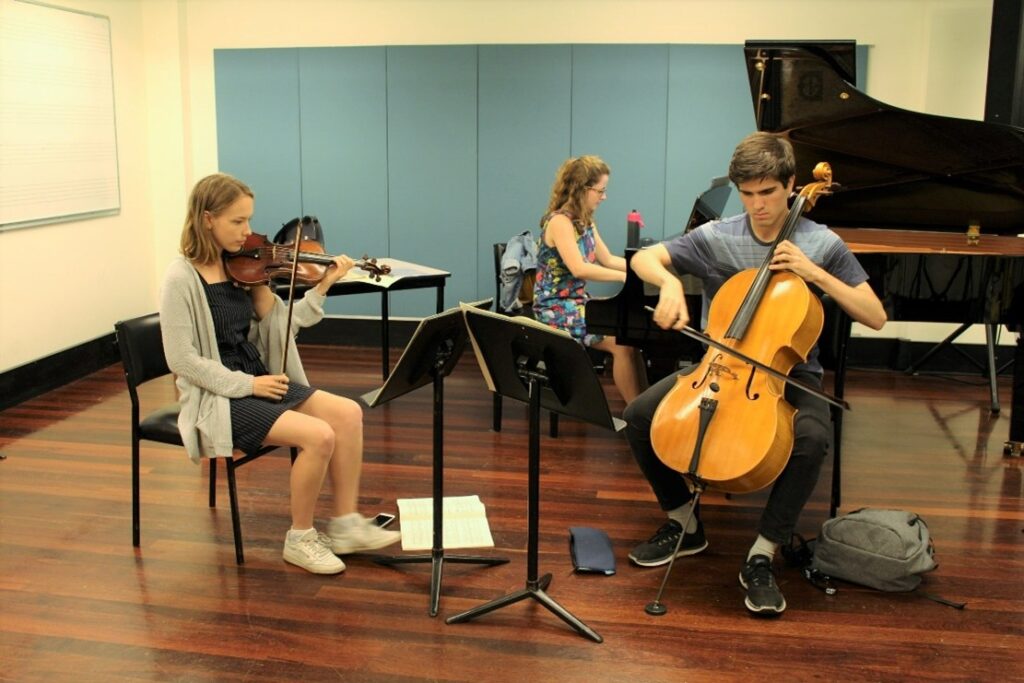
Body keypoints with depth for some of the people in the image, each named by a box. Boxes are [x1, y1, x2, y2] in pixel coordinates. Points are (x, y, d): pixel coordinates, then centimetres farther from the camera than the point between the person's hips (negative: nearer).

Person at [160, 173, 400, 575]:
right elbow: (182, 360, -17)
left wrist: (322, 288, -4)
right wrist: (246, 383, -19)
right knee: (319, 435, -24)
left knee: (348, 413, -10)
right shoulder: (182, 278, -15)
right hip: (217, 398, -7)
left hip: (259, 383, 7)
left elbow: (281, 324, 6)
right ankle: (300, 538, -3)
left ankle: (345, 525, 0)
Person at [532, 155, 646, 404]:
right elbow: (579, 269, -29)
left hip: (579, 303, 9)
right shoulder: (560, 221, -17)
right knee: (622, 343, -21)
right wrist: (626, 276, -28)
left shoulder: (584, 222, 11)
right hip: (557, 309, -9)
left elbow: (608, 260, 18)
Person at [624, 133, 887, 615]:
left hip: (788, 374, -2)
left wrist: (815, 273, -18)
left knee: (812, 438, -35)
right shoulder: (716, 237, -1)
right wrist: (669, 282, -24)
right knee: (639, 416, -18)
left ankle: (762, 557, -17)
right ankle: (684, 523, 5)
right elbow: (644, 258, -1)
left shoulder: (821, 244, -4)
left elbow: (876, 317, -6)